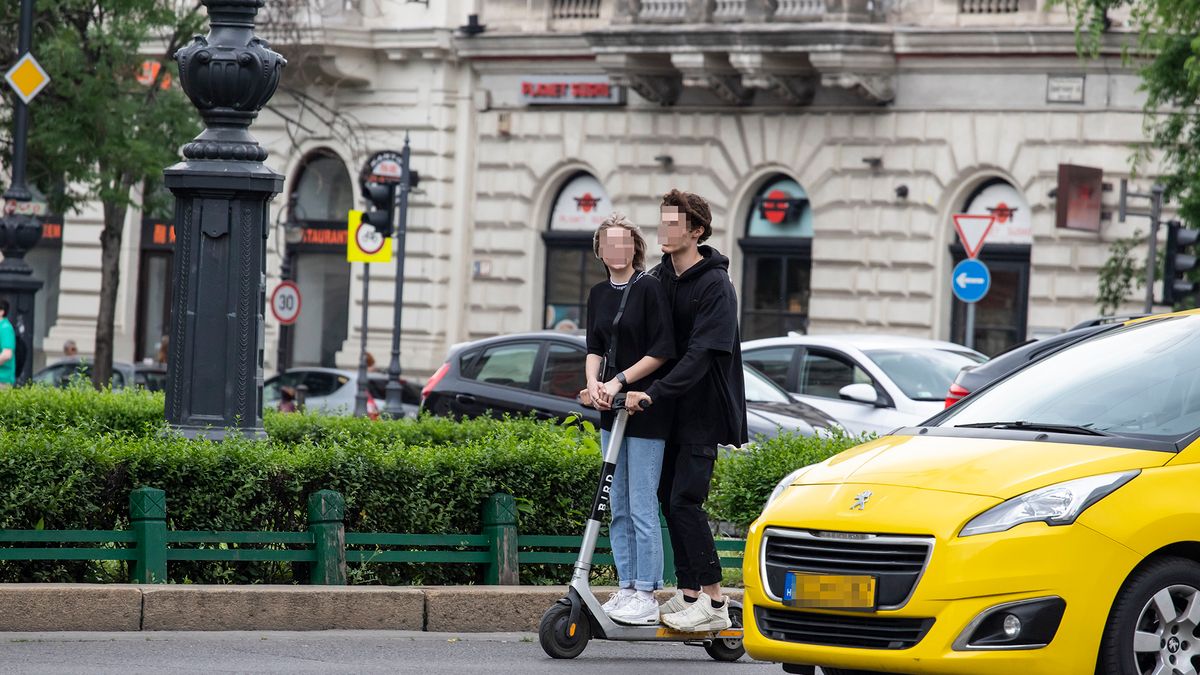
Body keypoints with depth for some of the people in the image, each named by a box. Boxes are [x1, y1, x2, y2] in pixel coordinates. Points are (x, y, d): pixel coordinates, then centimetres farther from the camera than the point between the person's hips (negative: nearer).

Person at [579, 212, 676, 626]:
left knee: (642, 507, -7)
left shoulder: (649, 289, -8)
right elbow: (594, 348, 10)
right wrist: (593, 383, -10)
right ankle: (625, 588, 15)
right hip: (611, 408, 7)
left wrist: (619, 382, -17)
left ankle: (646, 595, -4)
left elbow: (662, 351, -13)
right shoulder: (599, 294, 12)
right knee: (618, 508, 9)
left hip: (645, 410, -7)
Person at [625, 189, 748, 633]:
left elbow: (700, 355, -21)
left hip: (702, 409, -8)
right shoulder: (660, 277, 10)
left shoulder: (715, 286, -14)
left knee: (685, 501, -12)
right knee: (669, 497, 6)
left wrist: (652, 394, -29)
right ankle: (688, 593, 13)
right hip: (670, 408, 8)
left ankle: (714, 603, -9)